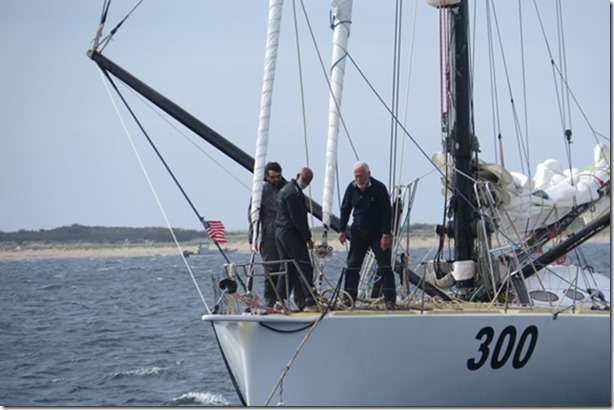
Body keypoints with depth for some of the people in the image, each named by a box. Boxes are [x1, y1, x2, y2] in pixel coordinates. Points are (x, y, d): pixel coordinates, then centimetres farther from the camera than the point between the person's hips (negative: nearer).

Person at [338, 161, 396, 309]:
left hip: (378, 233, -4)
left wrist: (386, 235, -17)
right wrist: (342, 230, 4)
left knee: (385, 267, -7)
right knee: (352, 266, 3)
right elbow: (345, 209, 10)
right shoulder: (351, 188, -1)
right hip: (358, 233, 4)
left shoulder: (379, 188, -13)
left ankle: (390, 301, -6)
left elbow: (387, 212, -12)